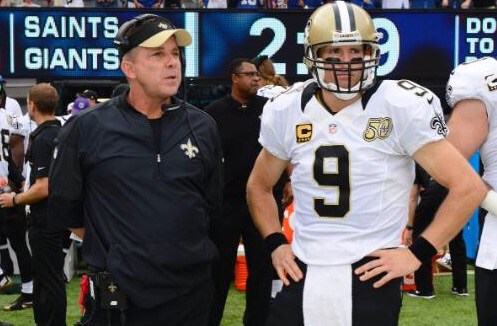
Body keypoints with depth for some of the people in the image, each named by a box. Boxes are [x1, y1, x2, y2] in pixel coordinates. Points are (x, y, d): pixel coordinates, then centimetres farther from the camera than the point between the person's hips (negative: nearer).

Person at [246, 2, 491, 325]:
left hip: (370, 278, -3)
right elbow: (259, 187, 22)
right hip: (303, 276, 4)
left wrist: (417, 253, -10)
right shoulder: (286, 112, 4)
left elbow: (469, 187, -9)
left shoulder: (402, 107, -9)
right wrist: (275, 243, 7)